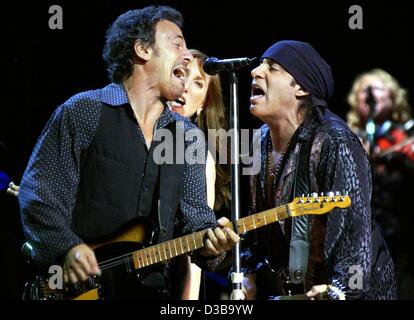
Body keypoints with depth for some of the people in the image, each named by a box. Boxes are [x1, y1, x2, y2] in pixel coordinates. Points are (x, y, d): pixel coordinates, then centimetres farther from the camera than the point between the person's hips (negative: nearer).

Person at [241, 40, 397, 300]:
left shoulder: (334, 142, -20)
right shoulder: (262, 141, 4)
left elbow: (356, 228, -27)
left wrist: (339, 290, -37)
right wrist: (249, 275, 5)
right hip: (285, 290, 7)